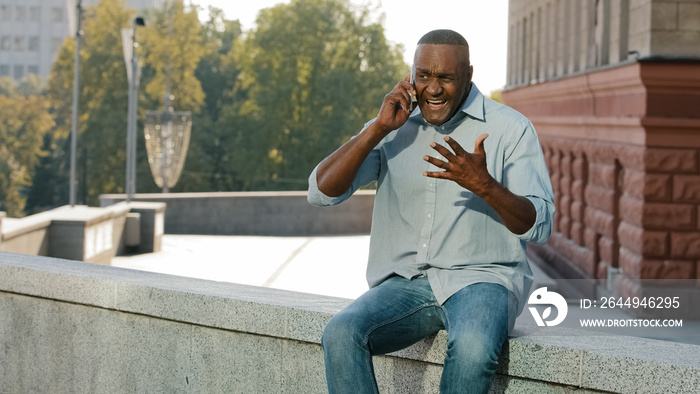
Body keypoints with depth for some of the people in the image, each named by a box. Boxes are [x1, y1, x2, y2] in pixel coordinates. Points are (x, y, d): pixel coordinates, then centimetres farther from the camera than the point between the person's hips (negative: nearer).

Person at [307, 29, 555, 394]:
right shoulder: (393, 129, 10)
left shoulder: (510, 128, 0)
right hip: (405, 282, 3)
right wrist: (378, 129, -7)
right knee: (340, 334, -27)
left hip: (481, 279, -3)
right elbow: (321, 193, 1)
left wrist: (484, 185, -23)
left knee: (472, 348, -37)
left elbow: (539, 227, -5)